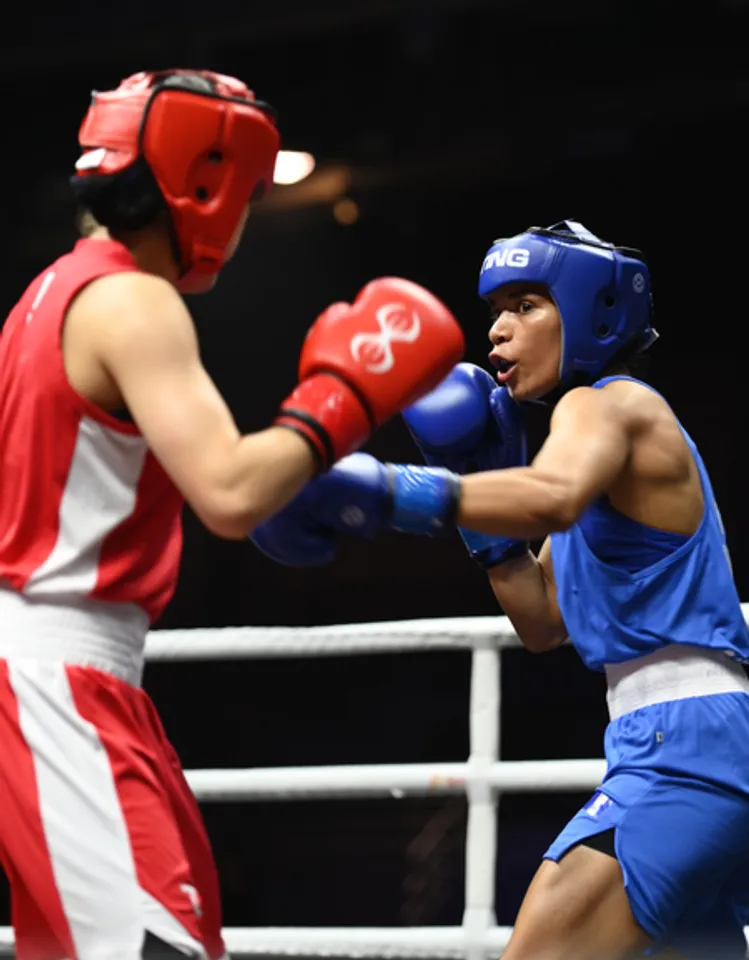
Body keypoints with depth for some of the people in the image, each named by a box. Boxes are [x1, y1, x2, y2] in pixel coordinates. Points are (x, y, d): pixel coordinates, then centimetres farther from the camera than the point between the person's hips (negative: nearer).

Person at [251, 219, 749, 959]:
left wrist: (388, 492, -41)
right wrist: (479, 468, 12)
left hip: (685, 737, -10)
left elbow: (553, 499, -31)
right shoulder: (606, 421, 24)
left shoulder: (612, 404, -5)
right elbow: (544, 624, 20)